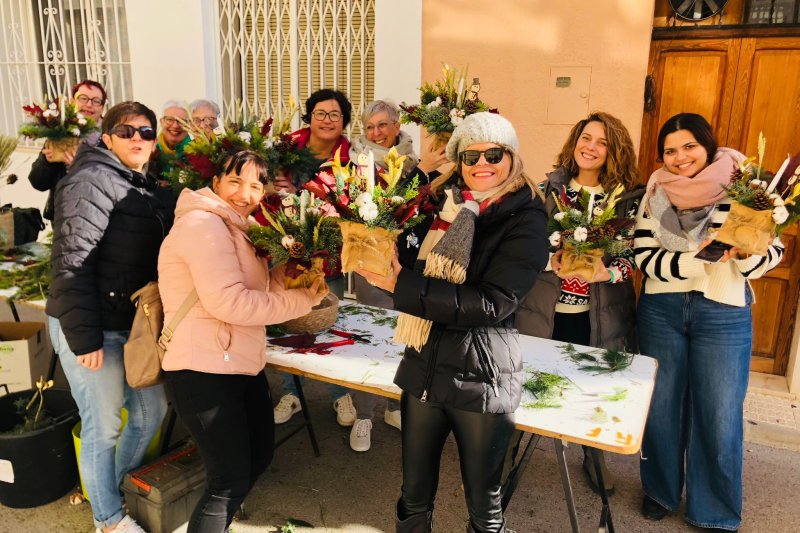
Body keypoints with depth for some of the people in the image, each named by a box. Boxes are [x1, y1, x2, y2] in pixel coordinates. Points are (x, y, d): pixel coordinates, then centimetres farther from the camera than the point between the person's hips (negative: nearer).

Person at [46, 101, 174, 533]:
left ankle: (119, 486, 41)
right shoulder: (92, 180, -11)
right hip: (92, 328, -8)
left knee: (151, 409, 18)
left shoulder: (151, 191, 15)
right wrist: (84, 336, -21)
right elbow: (73, 262, -18)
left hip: (136, 323, 8)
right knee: (103, 426, 4)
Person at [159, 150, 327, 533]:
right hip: (204, 371, -10)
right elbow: (228, 302, -25)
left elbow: (262, 288, 12)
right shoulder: (204, 224, -15)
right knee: (231, 481, -4)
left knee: (258, 456, 22)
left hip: (241, 366, 11)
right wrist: (300, 300, -18)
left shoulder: (237, 228, 18)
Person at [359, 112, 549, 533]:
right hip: (424, 367, 4)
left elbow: (492, 303, -21)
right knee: (415, 491, 20)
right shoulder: (442, 205, 4)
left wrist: (403, 286, -23)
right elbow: (412, 267, 8)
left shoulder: (525, 220, -11)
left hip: (481, 377, -4)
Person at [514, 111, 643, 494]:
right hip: (547, 308, 0)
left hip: (597, 314, 1)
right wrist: (551, 259, -18)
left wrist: (609, 272, -19)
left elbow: (635, 253, -1)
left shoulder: (627, 197, -1)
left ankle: (593, 457, 40)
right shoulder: (549, 188, 1)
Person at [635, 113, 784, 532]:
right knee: (660, 408, 14)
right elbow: (644, 257, -7)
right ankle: (660, 491, 36)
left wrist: (744, 252, -26)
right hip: (661, 309, 2)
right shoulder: (656, 191, 0)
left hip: (723, 313, -2)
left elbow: (771, 254, -5)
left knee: (719, 418, 4)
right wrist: (698, 259, -21)